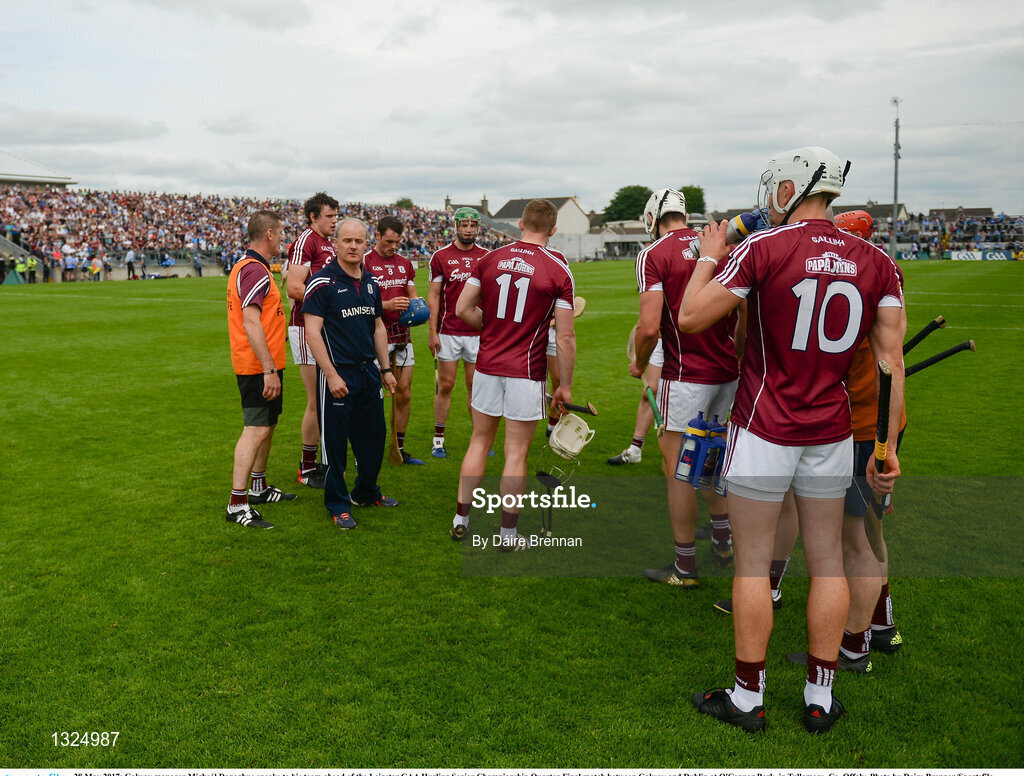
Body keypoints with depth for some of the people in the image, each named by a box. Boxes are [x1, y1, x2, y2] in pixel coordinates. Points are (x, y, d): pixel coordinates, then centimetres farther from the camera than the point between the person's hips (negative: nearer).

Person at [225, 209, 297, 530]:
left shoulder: (246, 267, 16)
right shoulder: (255, 270, -17)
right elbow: (251, 323, -25)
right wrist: (269, 369, -27)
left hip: (262, 366, 11)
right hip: (259, 367, -11)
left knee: (267, 425, 19)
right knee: (256, 430, -11)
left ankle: (258, 487, 32)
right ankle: (237, 504, -9)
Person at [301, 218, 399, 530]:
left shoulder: (371, 283, 11)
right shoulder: (322, 282, -10)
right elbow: (312, 331, -14)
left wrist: (385, 369, 16)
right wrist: (331, 375, -17)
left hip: (368, 372, 7)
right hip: (337, 374, -7)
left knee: (374, 435, 15)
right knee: (335, 441, 3)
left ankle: (366, 492, 34)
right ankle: (338, 505, 18)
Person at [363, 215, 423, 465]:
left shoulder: (404, 263, 13)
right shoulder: (365, 262, -6)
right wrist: (386, 305, -23)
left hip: (403, 335, 6)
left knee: (404, 394, 8)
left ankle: (399, 449, 20)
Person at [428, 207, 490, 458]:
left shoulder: (486, 257, 7)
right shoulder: (441, 256, 0)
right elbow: (434, 296, 1)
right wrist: (432, 331, -5)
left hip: (478, 332, 2)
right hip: (448, 332, -2)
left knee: (476, 386, 7)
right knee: (445, 385, 3)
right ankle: (438, 440, 13)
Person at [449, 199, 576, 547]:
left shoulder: (490, 258, 2)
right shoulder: (558, 268, -8)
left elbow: (463, 309, 2)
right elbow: (565, 336, -8)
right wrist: (565, 386, -1)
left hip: (487, 365, 4)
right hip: (527, 373, -3)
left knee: (480, 441, 18)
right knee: (516, 453, 5)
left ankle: (461, 519, 25)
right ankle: (508, 534, 14)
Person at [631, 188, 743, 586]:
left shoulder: (653, 255, -11)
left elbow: (649, 327, -20)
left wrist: (639, 364, -2)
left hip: (686, 376, -7)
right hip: (727, 372, 7)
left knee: (677, 468, 4)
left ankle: (685, 567, 14)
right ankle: (723, 541, 36)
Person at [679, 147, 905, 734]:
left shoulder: (763, 248, -12)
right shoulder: (877, 262, 3)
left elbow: (691, 318, -9)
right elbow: (891, 360, 2)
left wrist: (710, 257, 6)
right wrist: (888, 446, 7)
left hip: (764, 430, -4)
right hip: (832, 433, 5)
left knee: (753, 563, 6)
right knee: (828, 562, 14)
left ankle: (748, 698, 19)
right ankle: (821, 698, 26)